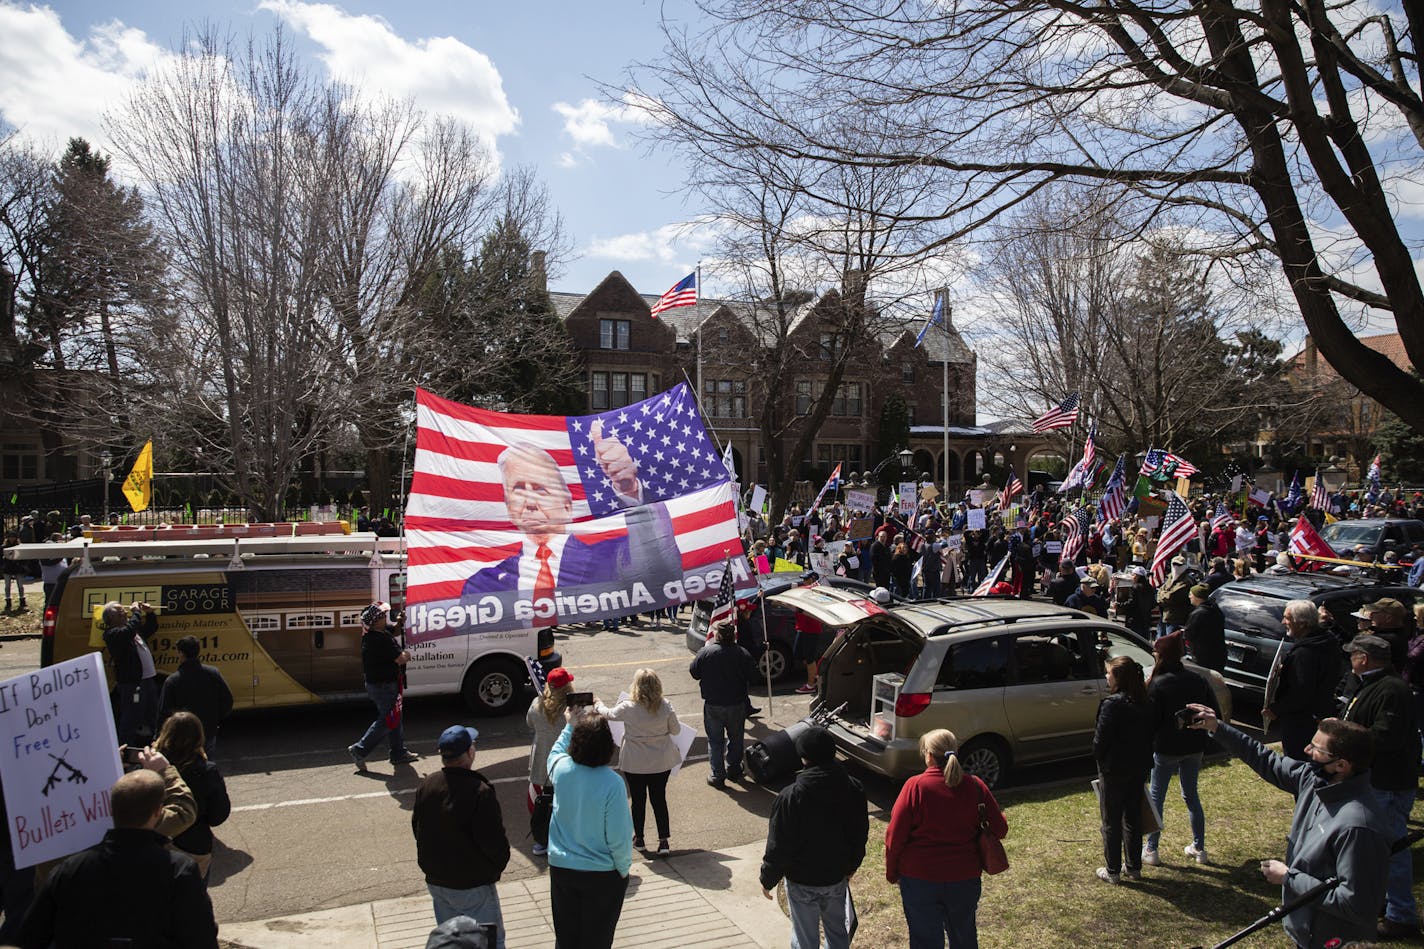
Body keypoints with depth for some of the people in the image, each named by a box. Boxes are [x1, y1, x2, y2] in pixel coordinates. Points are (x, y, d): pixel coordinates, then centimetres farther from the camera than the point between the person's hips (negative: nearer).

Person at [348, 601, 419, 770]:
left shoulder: (371, 634, 3)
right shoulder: (382, 639, -28)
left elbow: (394, 631, 21)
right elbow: (400, 659, -26)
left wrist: (399, 622, 0)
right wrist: (407, 655, -4)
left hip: (376, 683, 10)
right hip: (384, 685, -10)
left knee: (395, 718, 18)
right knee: (388, 721, 1)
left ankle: (399, 753, 28)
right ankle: (360, 750, 7)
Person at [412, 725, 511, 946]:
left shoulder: (425, 786, -4)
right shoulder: (479, 792, -25)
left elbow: (417, 828, 9)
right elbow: (494, 842, -23)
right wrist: (499, 864, -2)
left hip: (436, 881, 7)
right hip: (473, 885, -7)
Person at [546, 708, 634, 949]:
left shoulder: (561, 769, -15)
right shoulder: (611, 783, -27)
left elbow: (556, 751, 12)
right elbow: (619, 837, -20)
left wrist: (569, 725, 23)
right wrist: (624, 870, -3)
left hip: (560, 868, 4)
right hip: (602, 874, -3)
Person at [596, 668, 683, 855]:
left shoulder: (628, 708, -18)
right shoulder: (665, 707, -15)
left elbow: (608, 714, 2)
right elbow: (676, 729, -1)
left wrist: (598, 705, 23)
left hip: (635, 763, -1)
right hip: (661, 761, 1)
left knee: (638, 800, 15)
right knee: (659, 799, 12)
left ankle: (638, 838, 30)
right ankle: (663, 841, 11)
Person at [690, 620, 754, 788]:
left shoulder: (705, 652, -15)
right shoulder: (743, 654, -10)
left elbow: (694, 672, -4)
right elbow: (752, 676, 0)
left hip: (713, 704, -2)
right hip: (737, 704, 2)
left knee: (715, 740, 9)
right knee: (735, 737, 21)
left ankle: (718, 776, 9)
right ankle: (733, 769, 33)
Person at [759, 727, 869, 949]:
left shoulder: (791, 797, -26)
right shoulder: (854, 789, -10)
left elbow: (779, 845, -18)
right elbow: (860, 834, 3)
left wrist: (768, 879, -3)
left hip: (802, 882, -4)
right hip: (837, 878, 4)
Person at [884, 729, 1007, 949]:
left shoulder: (915, 786, -15)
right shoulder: (975, 786, -7)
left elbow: (895, 836, -12)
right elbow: (1000, 830, -1)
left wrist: (892, 872, 2)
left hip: (920, 880, -3)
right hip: (965, 880, 3)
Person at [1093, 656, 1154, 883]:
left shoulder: (1111, 704, -21)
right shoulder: (1144, 704, 2)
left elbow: (1101, 740, -19)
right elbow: (1149, 735, 8)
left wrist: (1098, 756, -1)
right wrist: (1143, 759, 16)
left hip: (1114, 771, -7)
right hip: (1139, 769, 7)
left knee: (1111, 822, 6)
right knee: (1133, 818, 19)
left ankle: (1113, 871, 15)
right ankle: (1134, 867, 28)